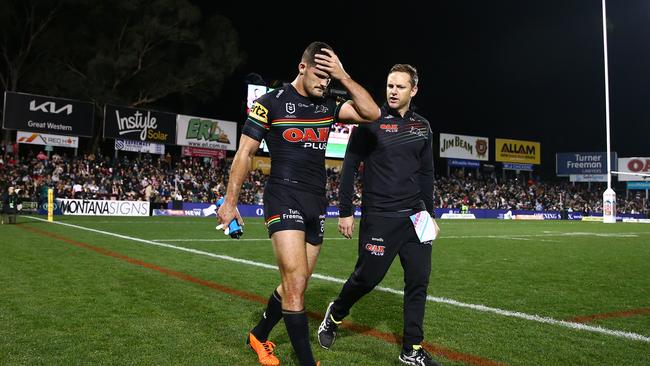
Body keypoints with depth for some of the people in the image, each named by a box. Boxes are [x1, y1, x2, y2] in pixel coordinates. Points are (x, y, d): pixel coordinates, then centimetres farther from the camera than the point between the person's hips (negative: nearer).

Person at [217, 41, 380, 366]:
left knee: (295, 284, 11)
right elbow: (245, 153, -2)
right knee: (296, 282, -14)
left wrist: (343, 76, -5)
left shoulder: (327, 106, 10)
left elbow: (372, 113, -2)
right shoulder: (271, 103, -3)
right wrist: (230, 201, -5)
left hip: (316, 204, 6)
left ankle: (259, 336, 34)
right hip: (284, 199, -6)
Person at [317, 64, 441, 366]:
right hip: (378, 216, -5)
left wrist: (430, 213, 14)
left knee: (419, 279, 2)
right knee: (367, 277, 0)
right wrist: (345, 212, -7)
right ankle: (335, 315, 31)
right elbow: (349, 167, -5)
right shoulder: (371, 121, -5)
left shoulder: (422, 126, 10)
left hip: (414, 215, 5)